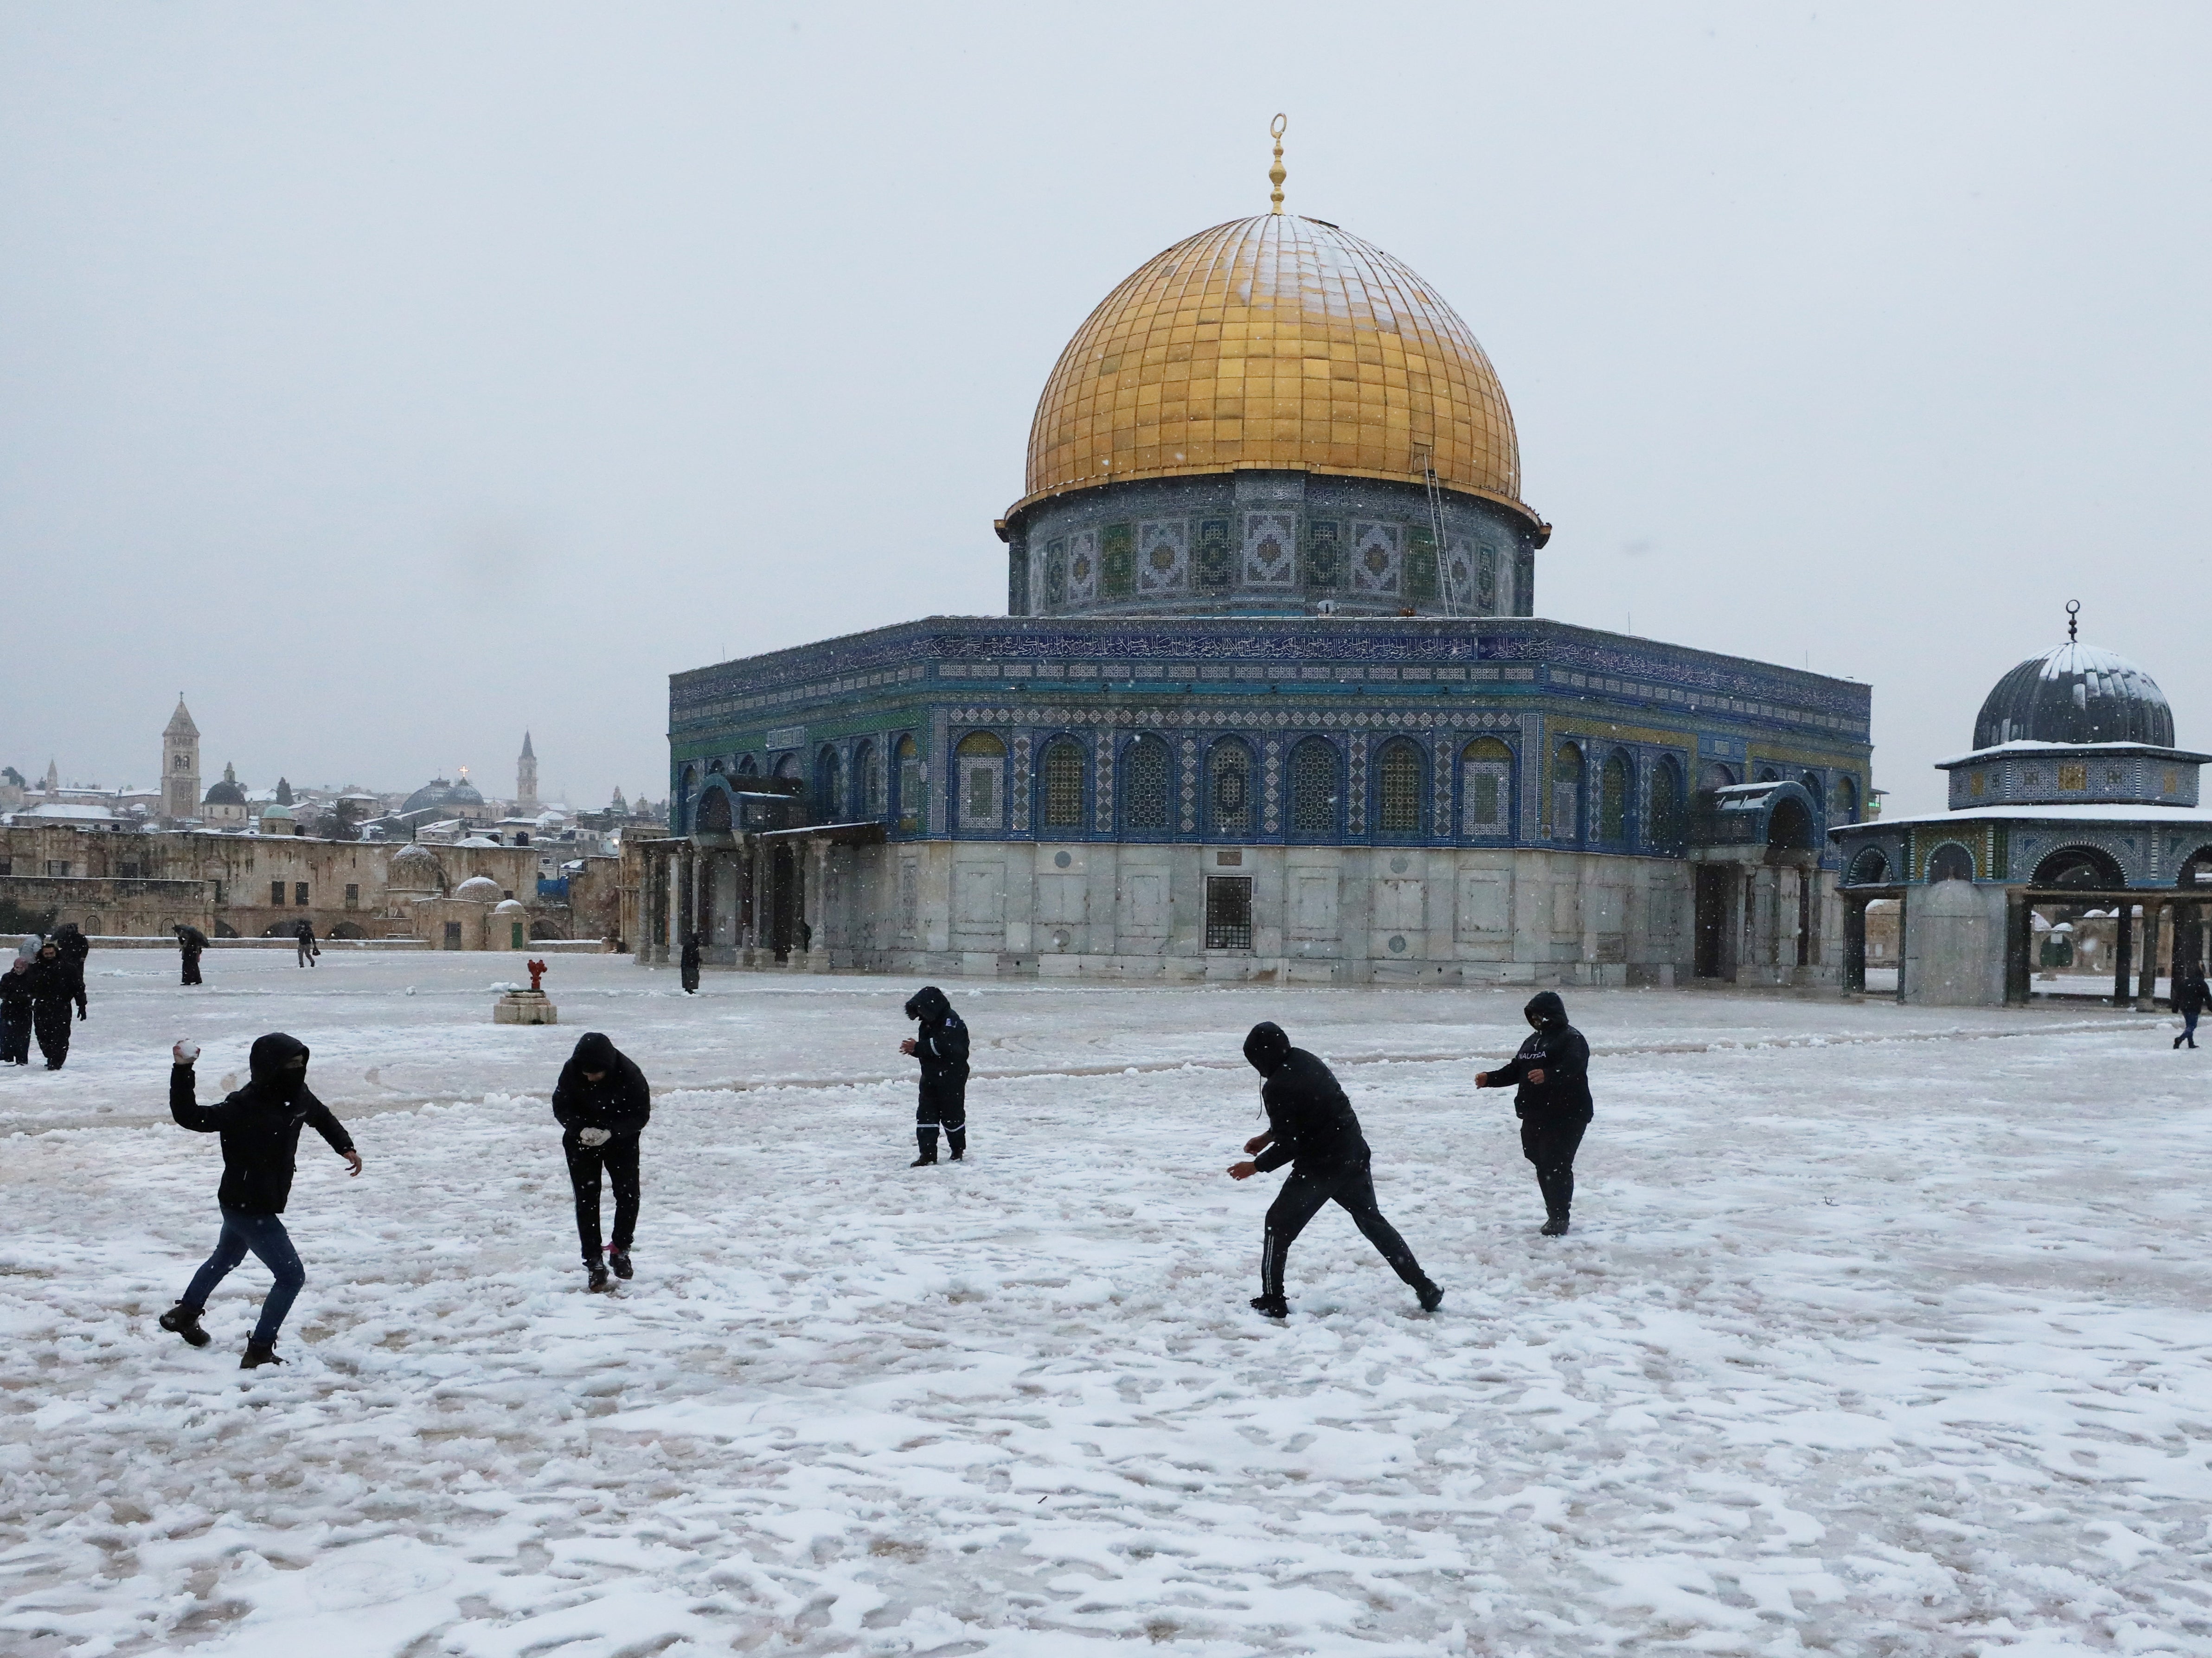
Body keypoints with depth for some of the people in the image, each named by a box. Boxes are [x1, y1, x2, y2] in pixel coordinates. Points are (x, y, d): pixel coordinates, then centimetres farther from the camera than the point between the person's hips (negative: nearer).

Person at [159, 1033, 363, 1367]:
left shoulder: (297, 1096, -5)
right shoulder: (244, 1107, -28)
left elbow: (322, 1117, 16)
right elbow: (189, 1116, -31)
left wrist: (345, 1147, 11)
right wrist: (182, 1071, -41)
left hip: (262, 1205, 9)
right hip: (247, 1209, -9)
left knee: (225, 1260, 32)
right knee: (291, 1276, -8)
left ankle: (185, 1314, 55)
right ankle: (259, 1351, 3)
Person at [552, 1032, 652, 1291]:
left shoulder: (630, 1074, -26)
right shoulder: (571, 1071, -22)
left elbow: (641, 1114, -17)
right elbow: (561, 1107, -10)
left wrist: (611, 1131, -33)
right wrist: (581, 1128, -29)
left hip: (621, 1141, 0)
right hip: (581, 1141, 1)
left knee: (628, 1194, -4)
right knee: (587, 1199, -3)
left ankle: (620, 1250, 18)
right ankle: (594, 1263, 3)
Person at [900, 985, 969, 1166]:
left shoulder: (951, 1020, -15)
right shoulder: (928, 1022, 12)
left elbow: (943, 1046, -26)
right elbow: (927, 1048, 15)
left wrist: (917, 1047, -23)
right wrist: (913, 1049, -7)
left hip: (951, 1078, -8)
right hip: (931, 1077, 8)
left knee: (952, 1114, 4)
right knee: (925, 1115, 1)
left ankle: (959, 1149, 25)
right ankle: (927, 1155, 2)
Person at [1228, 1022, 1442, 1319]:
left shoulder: (1277, 1088, -21)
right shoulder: (1307, 1061, 5)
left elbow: (1289, 1147, -18)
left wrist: (1255, 1166, -5)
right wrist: (1269, 1136, 21)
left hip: (1319, 1169, -8)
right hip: (1356, 1157, 8)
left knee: (1279, 1225, 10)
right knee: (1373, 1222, 20)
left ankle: (1273, 1301, 14)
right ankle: (1426, 1290, 22)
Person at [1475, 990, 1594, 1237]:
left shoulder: (1571, 1039, -7)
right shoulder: (1534, 1041, 21)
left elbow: (1571, 1067, -26)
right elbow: (1515, 1071, 24)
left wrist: (1547, 1075, -45)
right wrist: (1489, 1079, 9)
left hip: (1565, 1117, -8)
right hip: (1534, 1117, 8)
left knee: (1557, 1165, -11)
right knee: (1542, 1166, 10)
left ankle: (1559, 1218, -6)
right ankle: (1554, 1216, 19)